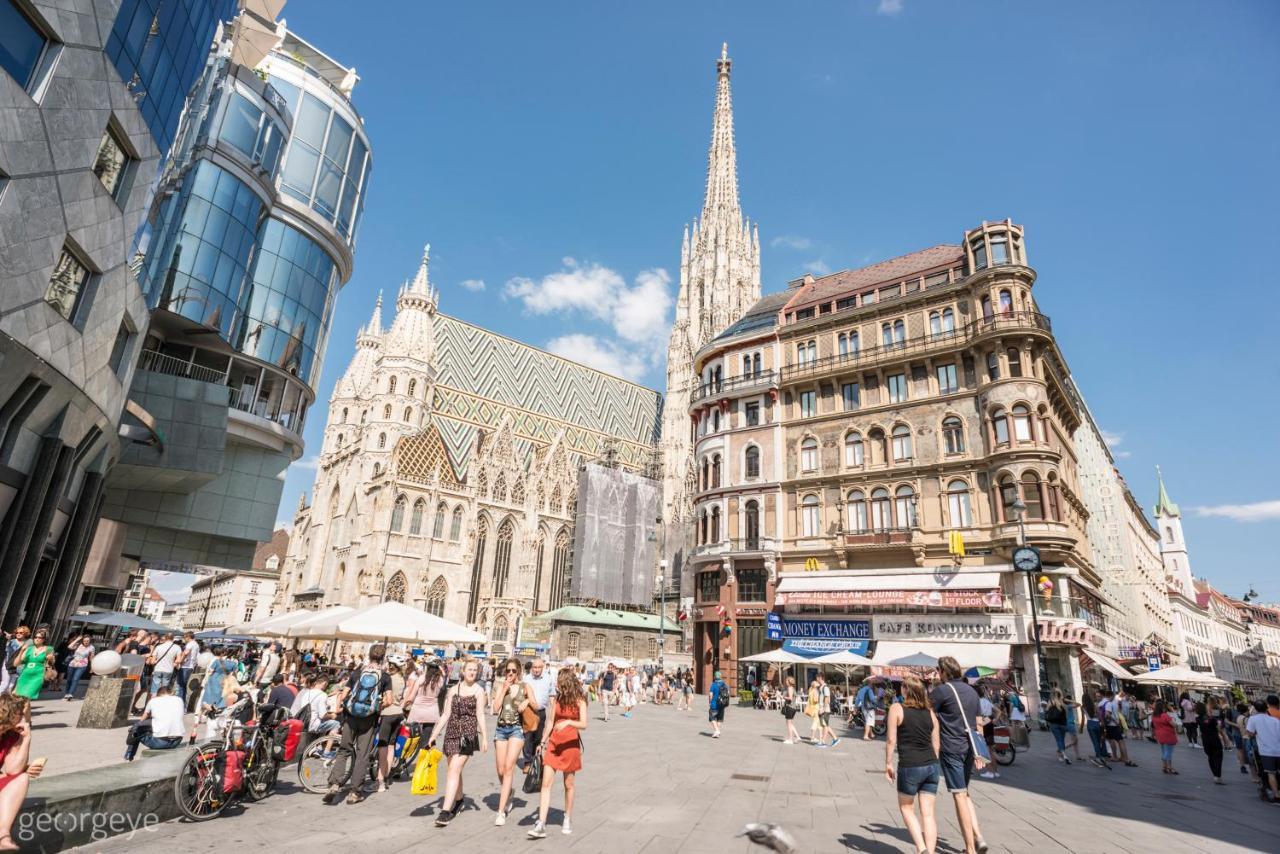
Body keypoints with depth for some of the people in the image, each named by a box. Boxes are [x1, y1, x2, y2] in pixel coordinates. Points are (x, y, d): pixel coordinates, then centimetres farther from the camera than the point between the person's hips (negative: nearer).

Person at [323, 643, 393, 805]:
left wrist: (339, 707, 15)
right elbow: (388, 700, -6)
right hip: (369, 718, -1)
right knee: (362, 754, 7)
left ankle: (335, 784, 0)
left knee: (344, 750, 14)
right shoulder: (385, 676, 0)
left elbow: (343, 695, 1)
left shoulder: (357, 672, 5)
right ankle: (354, 792, 9)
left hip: (351, 715, 1)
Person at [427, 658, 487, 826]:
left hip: (468, 733, -4)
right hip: (451, 732, 4)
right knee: (455, 770, 13)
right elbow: (446, 714, 10)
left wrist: (484, 737, -10)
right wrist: (434, 735, 7)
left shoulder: (478, 690, 0)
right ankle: (458, 800, 35)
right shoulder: (453, 690, 9)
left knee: (455, 770, -13)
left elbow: (480, 714, -4)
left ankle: (446, 810, -13)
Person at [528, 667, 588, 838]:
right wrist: (543, 742, 12)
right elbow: (551, 721, 11)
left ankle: (568, 819, 27)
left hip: (570, 744, -3)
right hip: (553, 743, 4)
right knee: (546, 782, -6)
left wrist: (568, 722, -35)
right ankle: (541, 825, -5)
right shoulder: (558, 698, 4)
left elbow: (583, 724, -19)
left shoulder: (579, 701, -9)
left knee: (568, 784, 9)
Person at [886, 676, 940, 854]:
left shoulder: (896, 708, -5)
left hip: (909, 767, -4)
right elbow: (936, 744, 12)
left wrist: (888, 763, 1)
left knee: (907, 808, 14)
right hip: (931, 766, 5)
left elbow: (891, 740, -9)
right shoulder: (930, 712, 9)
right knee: (928, 813, 10)